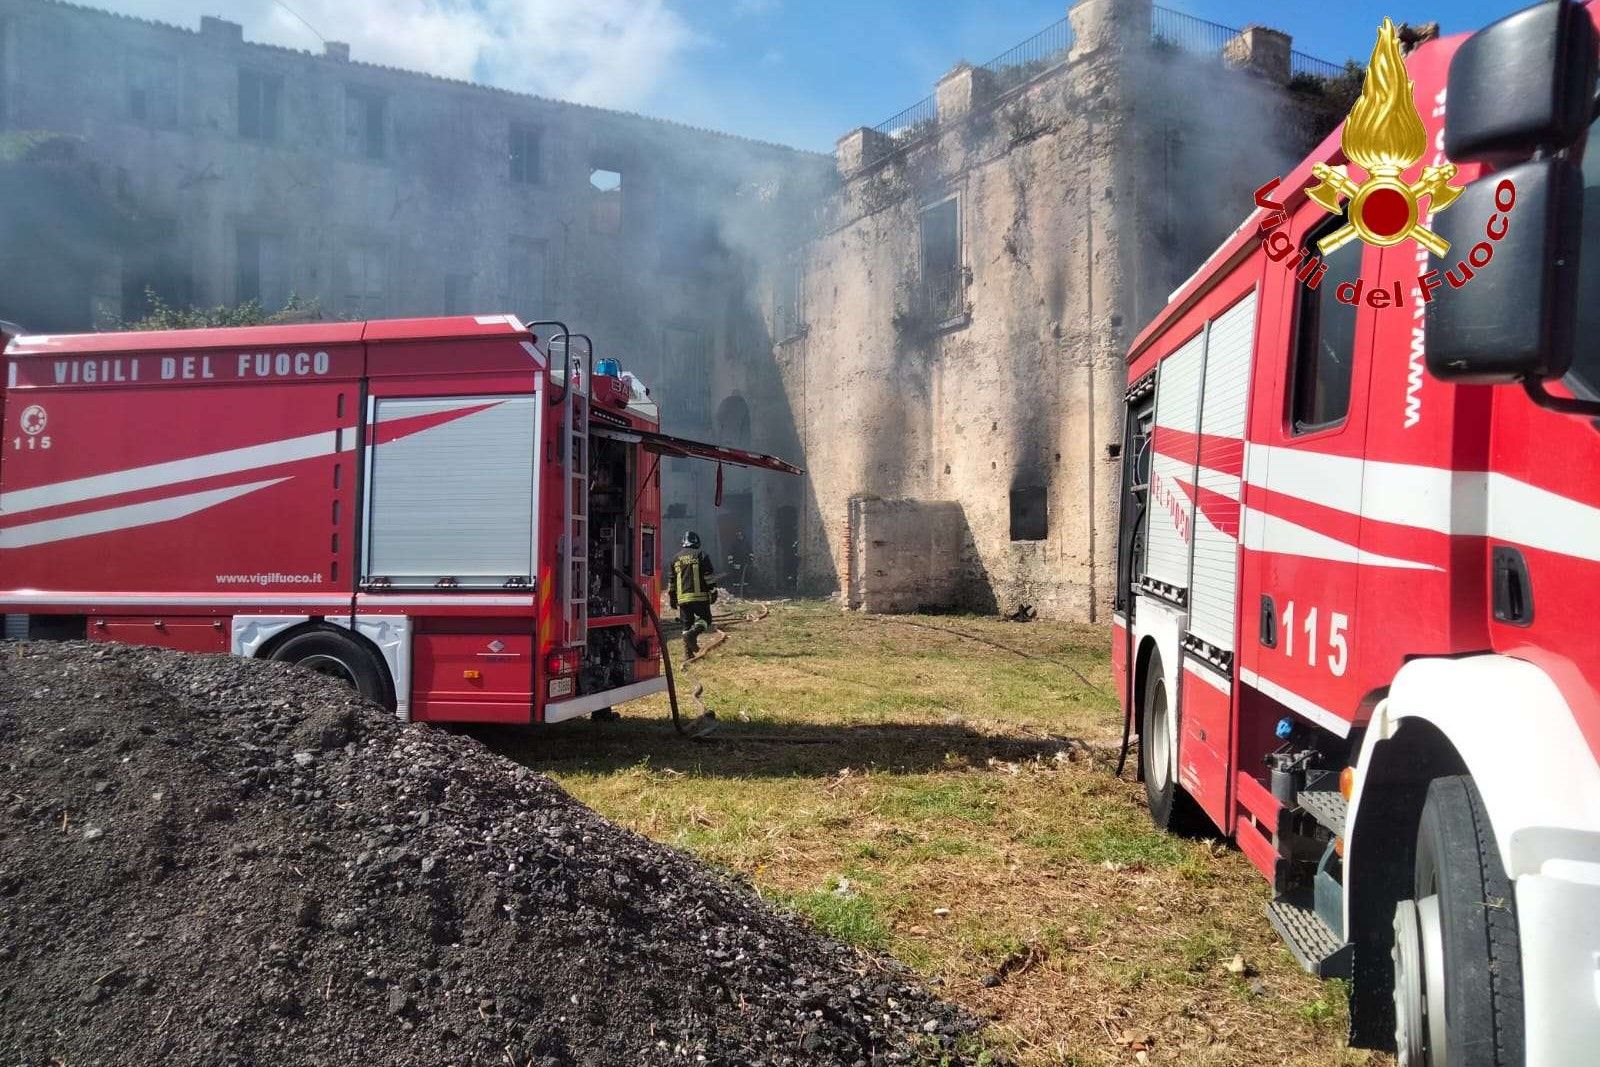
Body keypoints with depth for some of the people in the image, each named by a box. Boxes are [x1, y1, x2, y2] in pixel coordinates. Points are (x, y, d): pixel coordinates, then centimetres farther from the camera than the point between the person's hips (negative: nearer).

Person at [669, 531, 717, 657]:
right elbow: (709, 577, -6)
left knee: (687, 624, 10)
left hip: (682, 598, 4)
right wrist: (713, 592, -2)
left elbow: (672, 581, 19)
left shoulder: (676, 558, 15)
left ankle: (688, 652, 5)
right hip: (700, 596, -4)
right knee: (705, 619, 7)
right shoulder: (701, 555, 1)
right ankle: (694, 632, -23)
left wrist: (672, 598, 25)